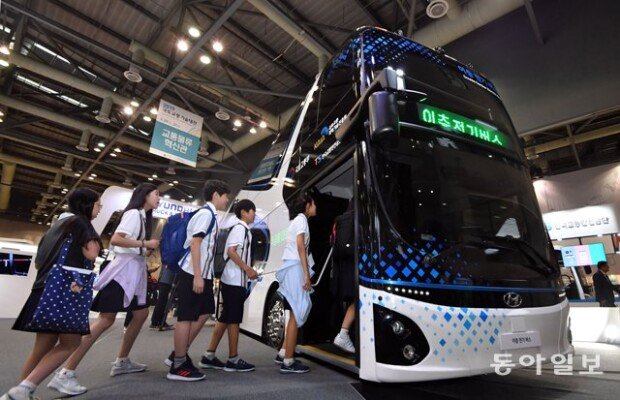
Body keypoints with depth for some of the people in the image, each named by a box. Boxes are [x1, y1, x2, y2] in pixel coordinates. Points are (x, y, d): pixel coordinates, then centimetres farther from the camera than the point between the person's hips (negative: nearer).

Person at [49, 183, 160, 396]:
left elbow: (139, 246, 14)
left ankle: (122, 361, 22)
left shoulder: (143, 217, 18)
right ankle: (65, 374, -5)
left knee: (141, 313, 12)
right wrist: (145, 243, -19)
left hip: (135, 270, 10)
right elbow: (115, 239, -23)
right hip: (124, 269, -10)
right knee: (106, 319, -11)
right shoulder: (133, 213, -10)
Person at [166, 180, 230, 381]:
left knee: (205, 312, 16)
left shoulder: (211, 215, 16)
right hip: (193, 273, -10)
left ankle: (178, 355, 27)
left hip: (203, 273, 10)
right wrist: (197, 276, -22)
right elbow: (194, 243, -20)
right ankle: (178, 366, 12)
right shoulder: (206, 213, -13)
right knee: (186, 317, 0)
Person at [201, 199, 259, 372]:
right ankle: (233, 360, 6)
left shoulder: (243, 230, 19)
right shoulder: (240, 228, -9)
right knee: (234, 319, -3)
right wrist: (248, 269, -18)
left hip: (232, 280, 9)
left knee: (226, 318, 12)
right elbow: (231, 251, -20)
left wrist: (248, 271, 18)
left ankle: (209, 355, 18)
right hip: (235, 280, -9)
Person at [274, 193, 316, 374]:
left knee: (296, 314, 14)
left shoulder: (297, 220, 23)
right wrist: (307, 274, -18)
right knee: (297, 314, -7)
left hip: (291, 267, 10)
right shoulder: (302, 220, -5)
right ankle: (288, 362, -2)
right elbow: (300, 247, -15)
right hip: (296, 267, -10)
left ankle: (283, 353, 22)